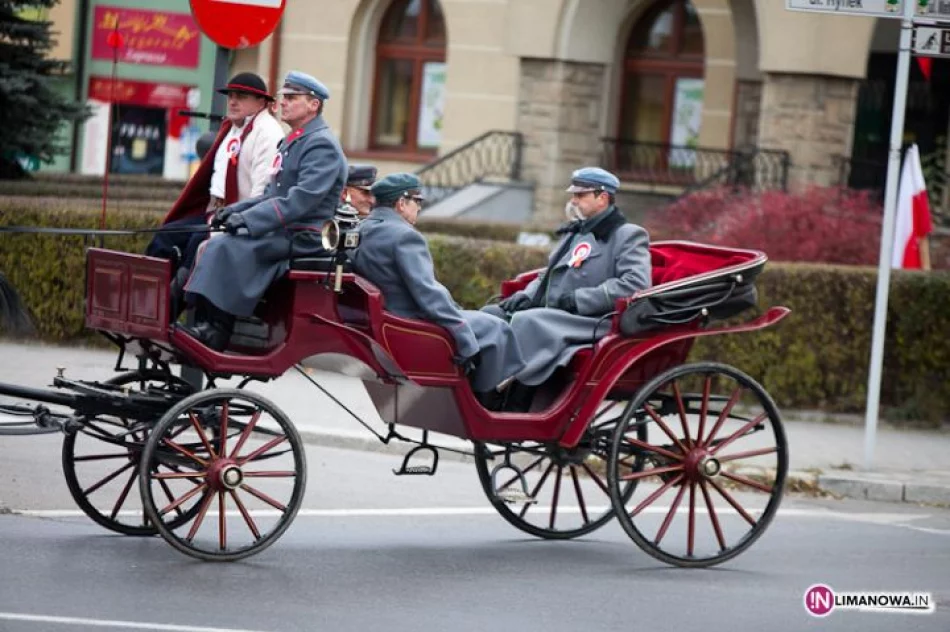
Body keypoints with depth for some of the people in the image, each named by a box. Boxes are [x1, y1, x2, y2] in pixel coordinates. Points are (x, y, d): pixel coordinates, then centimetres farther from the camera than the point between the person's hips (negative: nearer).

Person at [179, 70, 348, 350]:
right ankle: (204, 326, -16)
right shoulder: (292, 142, 22)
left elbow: (301, 200, -22)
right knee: (210, 248, -7)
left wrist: (248, 219, -25)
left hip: (304, 238, -10)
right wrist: (235, 210, 6)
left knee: (225, 249, -26)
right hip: (281, 232, 10)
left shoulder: (322, 146, -11)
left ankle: (216, 332, -28)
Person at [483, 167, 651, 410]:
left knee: (528, 323, -31)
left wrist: (578, 299, -19)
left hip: (592, 323, -9)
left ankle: (514, 412, -34)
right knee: (490, 315, -4)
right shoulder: (574, 233, 23)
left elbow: (636, 284, -17)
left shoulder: (628, 236, -2)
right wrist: (525, 296, 7)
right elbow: (549, 276, 30)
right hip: (552, 318, 9)